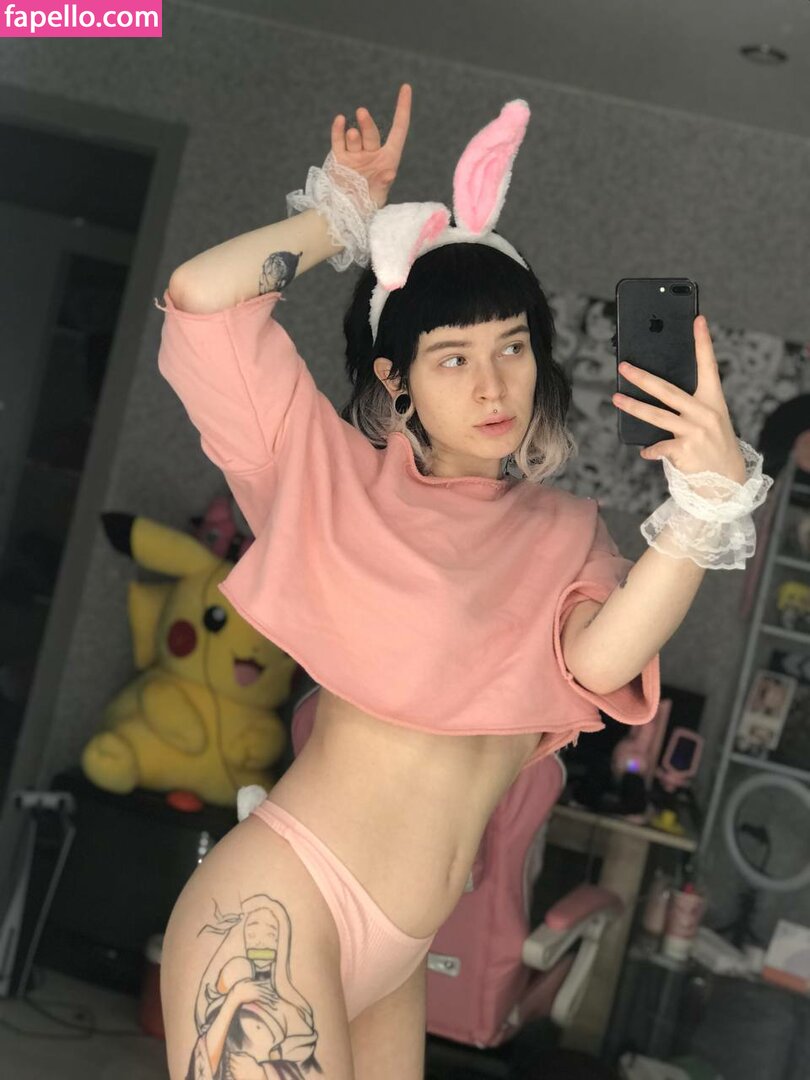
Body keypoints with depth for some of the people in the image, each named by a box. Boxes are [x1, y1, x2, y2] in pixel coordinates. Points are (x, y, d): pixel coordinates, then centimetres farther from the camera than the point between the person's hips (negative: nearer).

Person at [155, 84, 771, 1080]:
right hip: (278, 904, -5)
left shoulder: (567, 534, 9)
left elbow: (601, 660, -13)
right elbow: (200, 299, -11)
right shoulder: (339, 476, 0)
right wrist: (344, 214, 2)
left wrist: (710, 499, -25)